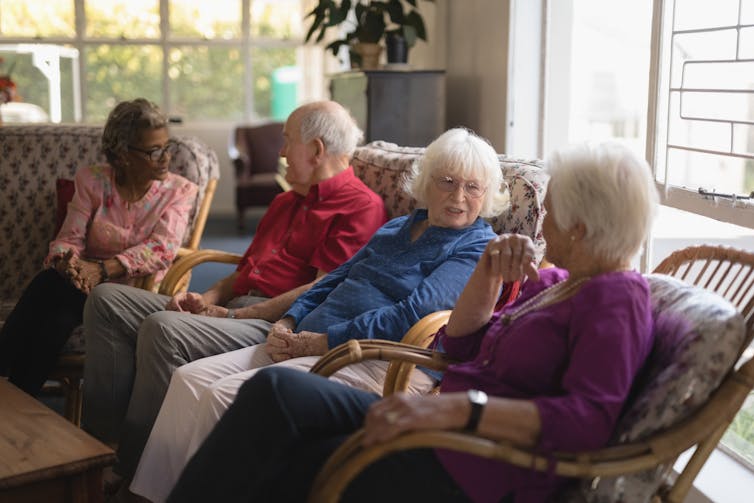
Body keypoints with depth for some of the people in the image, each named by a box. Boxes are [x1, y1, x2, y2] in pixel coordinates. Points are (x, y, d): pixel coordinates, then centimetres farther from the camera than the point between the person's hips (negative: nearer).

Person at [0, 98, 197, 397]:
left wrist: (103, 269, -28)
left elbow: (162, 249, -14)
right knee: (47, 283, -31)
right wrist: (65, 261, -27)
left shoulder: (180, 190, -1)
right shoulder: (92, 181, 4)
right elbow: (70, 237, -2)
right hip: (88, 283, 2)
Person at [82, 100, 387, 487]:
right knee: (107, 300, -2)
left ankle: (130, 471, -21)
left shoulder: (360, 205, -5)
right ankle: (101, 440, -9)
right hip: (231, 309, 10)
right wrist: (208, 299, 6)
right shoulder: (286, 201, 28)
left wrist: (234, 316, -15)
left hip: (273, 326, -10)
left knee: (162, 328, -33)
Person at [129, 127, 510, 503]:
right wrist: (286, 325, 4)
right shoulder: (396, 228, 22)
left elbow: (414, 313, -17)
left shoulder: (478, 249, -4)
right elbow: (335, 280, 23)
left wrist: (324, 341, -16)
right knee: (190, 379, -6)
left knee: (225, 395, -22)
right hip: (309, 345, 9)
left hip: (374, 363, -8)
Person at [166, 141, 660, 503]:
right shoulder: (555, 281, 19)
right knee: (276, 390, -9)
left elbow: (589, 418, -24)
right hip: (449, 433, 9)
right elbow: (460, 346, 21)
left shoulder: (615, 298, -9)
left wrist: (459, 407, -31)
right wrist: (488, 276, 3)